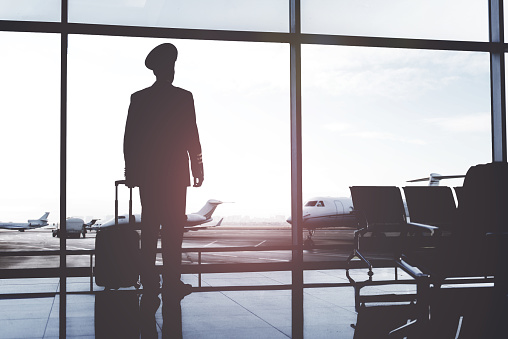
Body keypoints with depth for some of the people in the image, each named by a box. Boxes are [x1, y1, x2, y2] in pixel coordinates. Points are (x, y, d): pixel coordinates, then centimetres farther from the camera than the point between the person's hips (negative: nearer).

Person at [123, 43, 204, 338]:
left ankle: (150, 286, 9)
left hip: (147, 175, 3)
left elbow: (129, 139, 3)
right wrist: (198, 169, 3)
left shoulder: (139, 98, 3)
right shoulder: (183, 98, -6)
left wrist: (131, 172, 9)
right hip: (175, 175, -3)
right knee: (173, 233, 1)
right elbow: (192, 137, -6)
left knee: (149, 232, 8)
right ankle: (171, 286, 2)